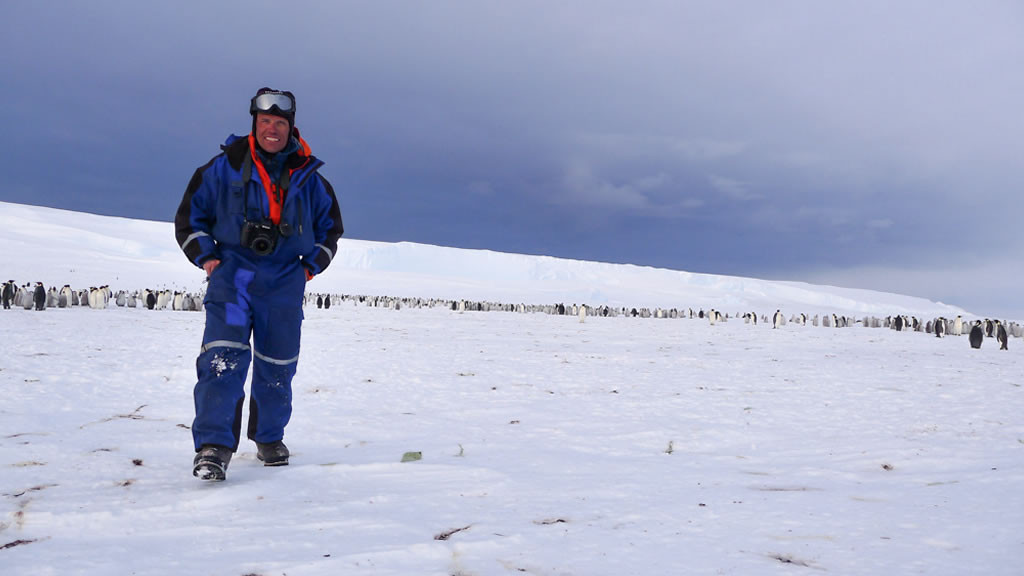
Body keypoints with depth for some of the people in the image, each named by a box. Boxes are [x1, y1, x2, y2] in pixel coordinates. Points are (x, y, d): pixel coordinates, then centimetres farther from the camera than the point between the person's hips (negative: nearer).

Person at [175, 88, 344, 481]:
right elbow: (189, 214, 11)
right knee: (224, 357, -18)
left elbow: (330, 223, 21)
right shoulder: (225, 167, 2)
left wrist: (312, 263, 10)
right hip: (232, 273, -2)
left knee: (277, 366, 10)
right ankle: (213, 446, -17)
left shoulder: (307, 176, 7)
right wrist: (205, 255, 0)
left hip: (284, 280, 2)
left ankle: (269, 439, 28)